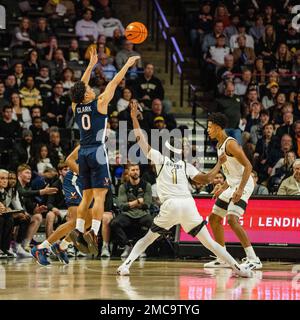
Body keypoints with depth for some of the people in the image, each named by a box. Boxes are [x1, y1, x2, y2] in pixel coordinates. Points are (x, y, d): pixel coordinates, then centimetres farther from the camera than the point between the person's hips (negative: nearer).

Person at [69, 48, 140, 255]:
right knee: (100, 195, -9)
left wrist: (91, 65, 31)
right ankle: (94, 231, -21)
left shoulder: (76, 106, 7)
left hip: (83, 152, 6)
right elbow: (114, 82, 0)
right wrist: (128, 64, 10)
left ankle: (78, 230, 1)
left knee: (87, 196, 12)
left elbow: (81, 86, 23)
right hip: (96, 151, -6)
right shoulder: (100, 103, -7)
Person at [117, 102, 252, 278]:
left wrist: (134, 118, 19)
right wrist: (219, 164, 22)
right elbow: (206, 179, 9)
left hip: (170, 205, -2)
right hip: (188, 204, 2)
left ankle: (126, 265, -2)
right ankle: (238, 268, 0)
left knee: (148, 238, 14)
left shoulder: (160, 159, 15)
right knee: (209, 242, 7)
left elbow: (141, 139, 15)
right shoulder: (186, 166, 18)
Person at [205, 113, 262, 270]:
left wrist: (240, 189, -31)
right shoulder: (220, 146, 14)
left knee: (232, 219, -25)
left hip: (243, 185, -11)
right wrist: (223, 188, 22)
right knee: (214, 218, 14)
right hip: (232, 186, 11)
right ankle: (223, 259, 23)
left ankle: (253, 259, -25)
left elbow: (248, 166, -23)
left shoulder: (230, 143, -16)